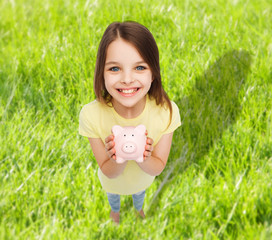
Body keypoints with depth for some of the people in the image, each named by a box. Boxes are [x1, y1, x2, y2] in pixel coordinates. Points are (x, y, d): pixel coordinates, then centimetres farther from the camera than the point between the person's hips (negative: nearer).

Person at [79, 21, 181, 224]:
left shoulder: (167, 111, -35)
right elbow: (108, 172, -25)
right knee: (113, 196, 33)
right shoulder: (91, 115, -37)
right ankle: (115, 208, 67)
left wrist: (143, 158, -45)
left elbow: (157, 168, -23)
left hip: (143, 178, 1)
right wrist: (118, 160, -47)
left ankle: (138, 206, 68)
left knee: (140, 193, 34)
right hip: (113, 179, -1)